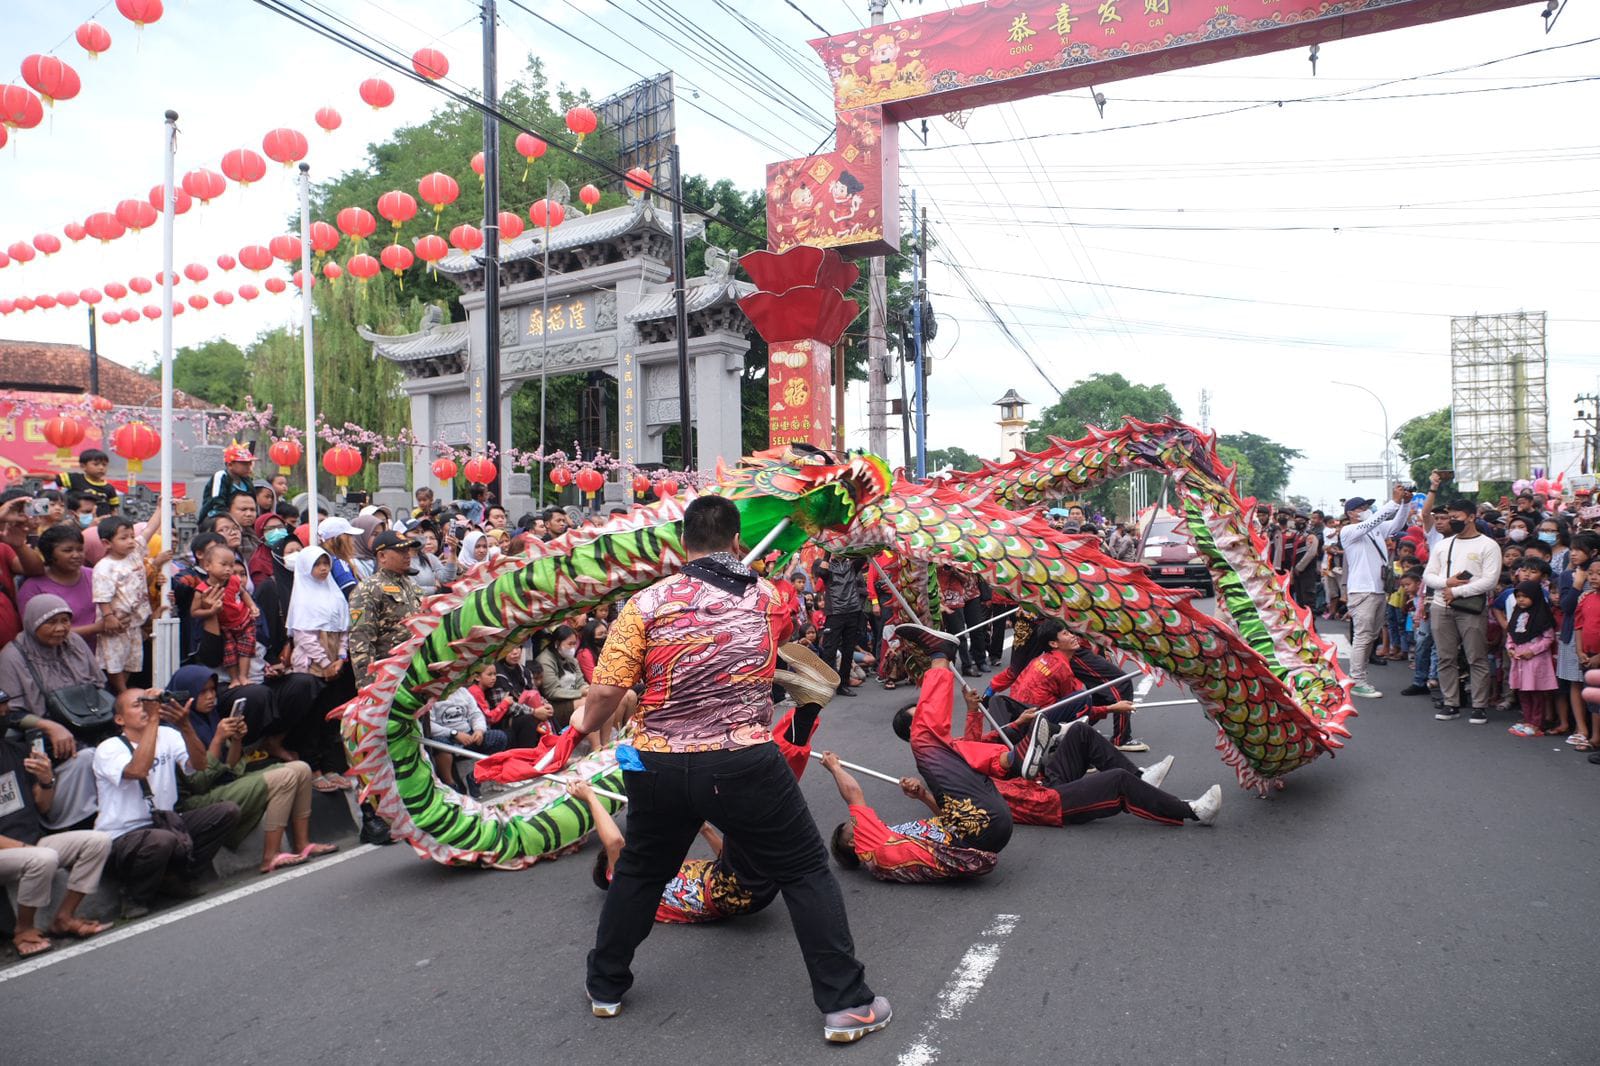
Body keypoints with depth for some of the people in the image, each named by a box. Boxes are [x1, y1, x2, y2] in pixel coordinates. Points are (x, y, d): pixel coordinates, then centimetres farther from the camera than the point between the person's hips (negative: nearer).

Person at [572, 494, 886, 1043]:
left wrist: (584, 723, 13)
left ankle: (605, 986, 40)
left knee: (639, 872, 25)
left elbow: (607, 690, -7)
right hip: (744, 765, -1)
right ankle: (845, 1003, 12)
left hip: (659, 767, 2)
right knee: (807, 874, 12)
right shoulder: (769, 598, 2)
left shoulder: (646, 603, -3)